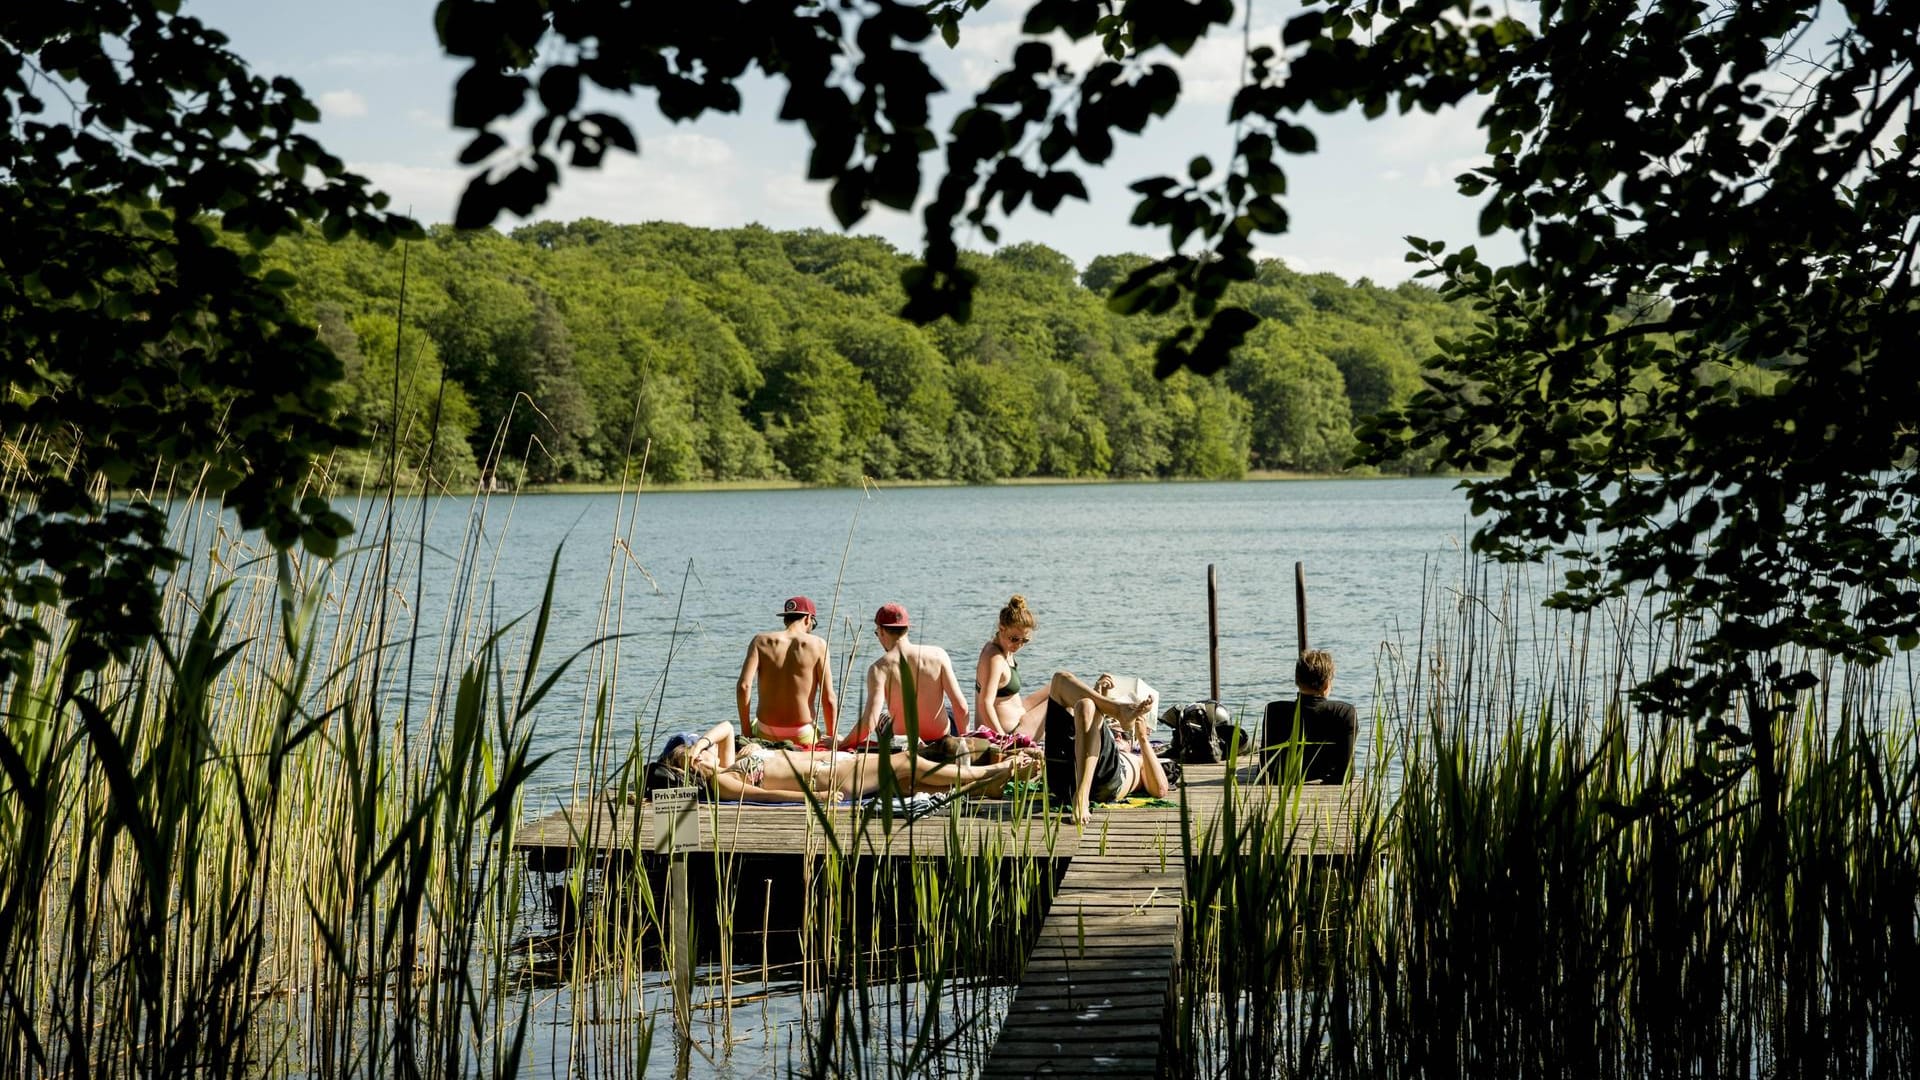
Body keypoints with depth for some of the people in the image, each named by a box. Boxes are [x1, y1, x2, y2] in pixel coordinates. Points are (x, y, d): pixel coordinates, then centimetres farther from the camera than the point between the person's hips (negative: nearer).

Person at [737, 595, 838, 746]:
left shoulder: (761, 641, -1)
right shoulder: (817, 644, -6)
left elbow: (744, 687, -11)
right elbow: (828, 699, -8)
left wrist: (745, 730, 1)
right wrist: (832, 738, 5)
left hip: (766, 734, 2)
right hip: (803, 736, -2)